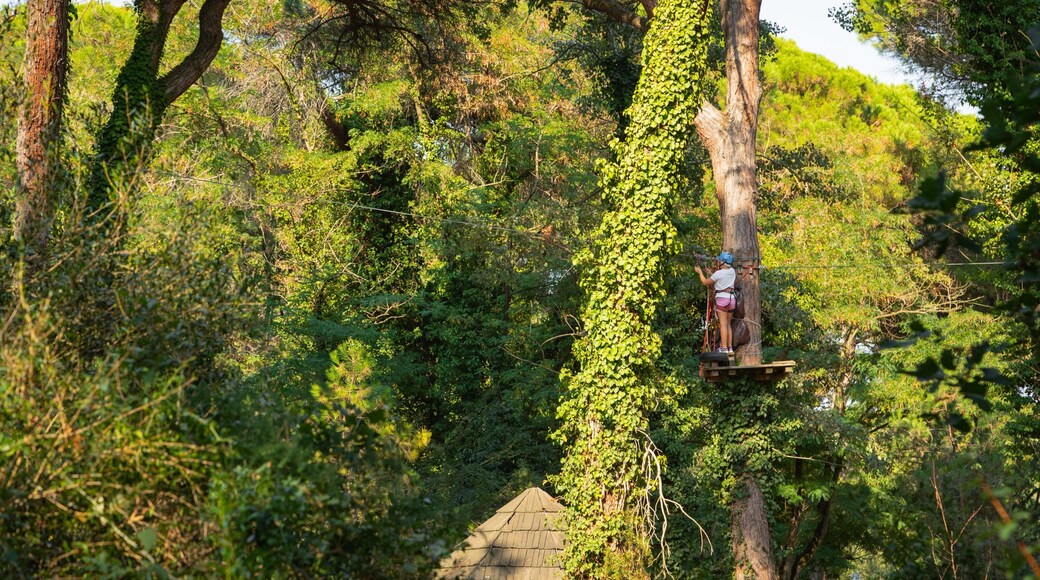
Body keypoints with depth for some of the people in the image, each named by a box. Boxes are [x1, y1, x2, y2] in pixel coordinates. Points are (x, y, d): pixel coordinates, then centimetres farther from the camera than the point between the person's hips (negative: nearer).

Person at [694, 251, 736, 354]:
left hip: (722, 298, -7)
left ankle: (724, 348, -13)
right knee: (728, 324, 12)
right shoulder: (732, 271, 8)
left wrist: (700, 272, 14)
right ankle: (730, 347, 10)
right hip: (731, 298, 7)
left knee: (723, 324, -8)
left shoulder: (719, 273, -10)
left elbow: (705, 282, -1)